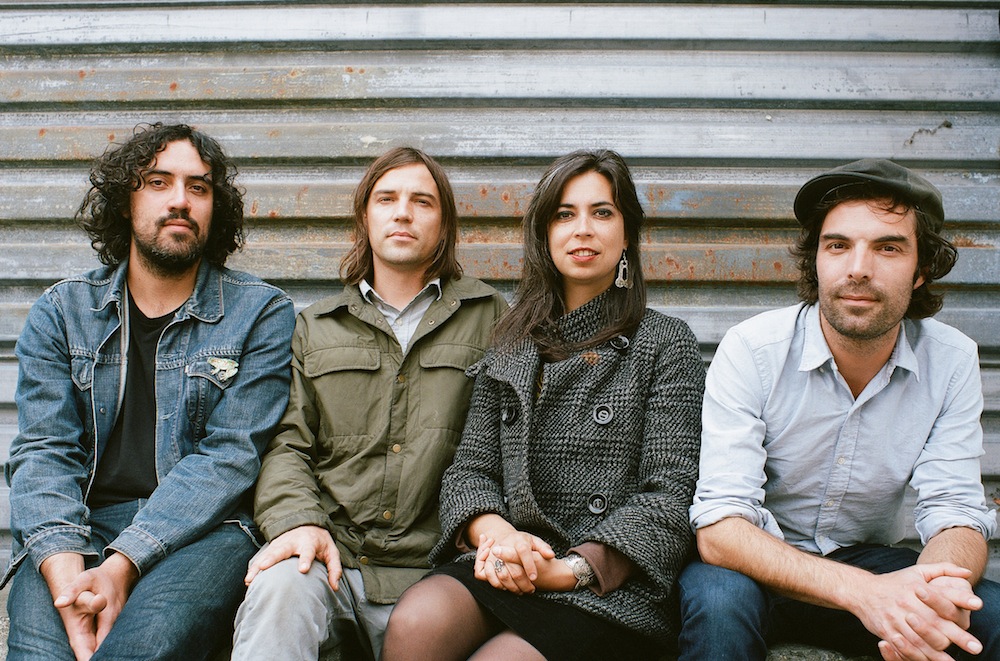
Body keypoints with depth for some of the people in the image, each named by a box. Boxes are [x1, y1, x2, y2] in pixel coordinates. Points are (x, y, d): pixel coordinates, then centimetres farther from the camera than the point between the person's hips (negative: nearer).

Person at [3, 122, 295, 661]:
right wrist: (66, 572, -18)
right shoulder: (60, 312, 13)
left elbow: (228, 456, -6)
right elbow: (43, 451, 2)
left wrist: (122, 565, -18)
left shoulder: (261, 313, 4)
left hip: (202, 531, -1)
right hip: (79, 529, 2)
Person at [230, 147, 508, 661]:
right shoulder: (315, 327, 19)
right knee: (279, 588, -32)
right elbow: (287, 444, 11)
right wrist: (299, 521, -9)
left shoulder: (490, 318, 13)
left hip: (430, 572, 0)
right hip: (331, 553, 1)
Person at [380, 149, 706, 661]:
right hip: (507, 570, 3)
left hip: (614, 585, -3)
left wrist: (570, 568, -16)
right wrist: (495, 532, -12)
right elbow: (469, 469, 11)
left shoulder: (666, 344, 4)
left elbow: (670, 495, -4)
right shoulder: (511, 349, 15)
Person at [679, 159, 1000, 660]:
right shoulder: (751, 351, -19)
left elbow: (956, 514, -11)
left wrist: (934, 588, -37)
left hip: (871, 561, 3)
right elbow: (720, 526, -26)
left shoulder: (952, 361, -8)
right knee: (718, 597, -35)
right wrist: (860, 591, -42)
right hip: (766, 567, -3)